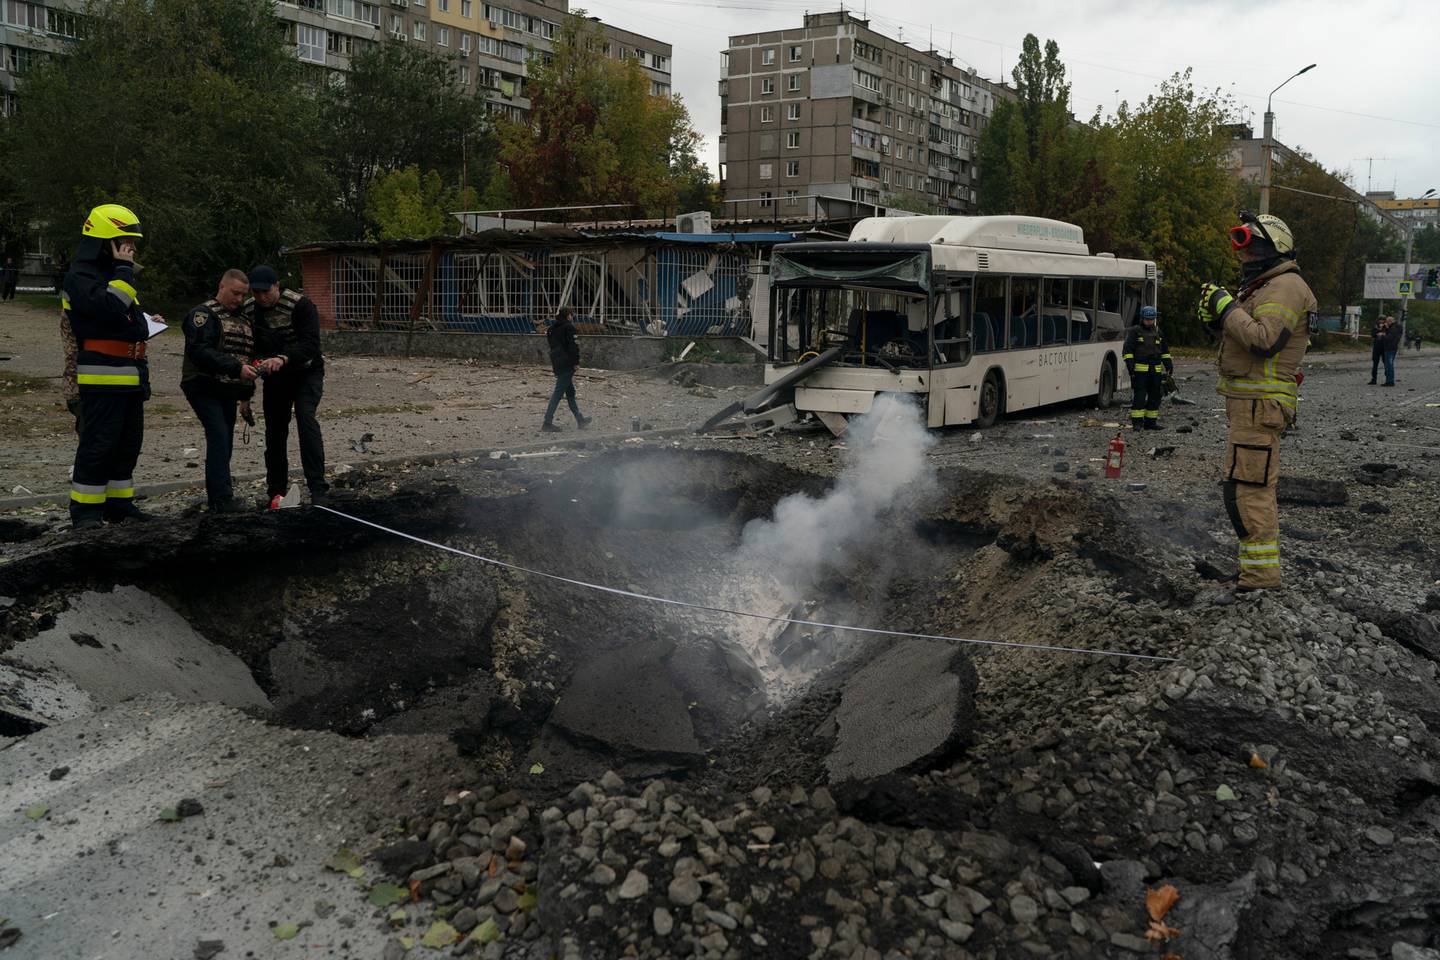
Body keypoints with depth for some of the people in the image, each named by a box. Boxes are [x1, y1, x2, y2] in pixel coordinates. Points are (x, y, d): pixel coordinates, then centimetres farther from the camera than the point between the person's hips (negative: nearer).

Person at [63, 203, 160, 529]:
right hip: (102, 378, -10)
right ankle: (85, 511, 0)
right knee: (98, 444, -7)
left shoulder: (114, 272, 21)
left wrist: (145, 321, 14)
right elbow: (110, 308, -28)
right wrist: (124, 270, -19)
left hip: (130, 376, 10)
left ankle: (119, 503, 23)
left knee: (128, 442, 14)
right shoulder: (81, 276, -11)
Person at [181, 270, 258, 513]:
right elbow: (200, 353, -22)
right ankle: (223, 498, -21)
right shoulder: (203, 314, -8)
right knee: (219, 436, -18)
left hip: (227, 392, 8)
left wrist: (245, 396, 22)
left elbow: (247, 357, 26)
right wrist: (237, 368, -27)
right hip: (204, 389, -8)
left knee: (224, 442, 6)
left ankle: (216, 499, 11)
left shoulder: (243, 320, 18)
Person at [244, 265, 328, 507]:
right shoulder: (247, 310, -5)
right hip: (274, 376, 5)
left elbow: (310, 344, -30)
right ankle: (276, 491, 20)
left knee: (305, 417, -24)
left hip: (306, 372, -5)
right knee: (274, 432, 7)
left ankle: (317, 487, -28)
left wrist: (283, 359, -46)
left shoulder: (300, 304, -21)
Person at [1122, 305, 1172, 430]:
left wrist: (1169, 364, 14)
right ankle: (1137, 422, -10)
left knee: (1155, 395, 6)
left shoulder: (1158, 333, 17)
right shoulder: (1135, 332, 0)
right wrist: (1130, 364, -16)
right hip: (1140, 370, -6)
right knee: (1140, 395, -11)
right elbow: (1128, 350, -5)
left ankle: (1150, 422, 13)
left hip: (1156, 370, 6)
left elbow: (1164, 351, 23)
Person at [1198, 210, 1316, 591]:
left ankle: (1261, 573, -10)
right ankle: (1261, 559, 27)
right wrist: (1216, 320, 5)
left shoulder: (1285, 287, -13)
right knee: (1249, 485, 18)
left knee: (1245, 487, -13)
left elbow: (1264, 339, -26)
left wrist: (1228, 308, -17)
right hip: (1249, 402, 11)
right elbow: (1241, 340, 22)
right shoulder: (1262, 287, 21)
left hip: (1260, 403, -11)